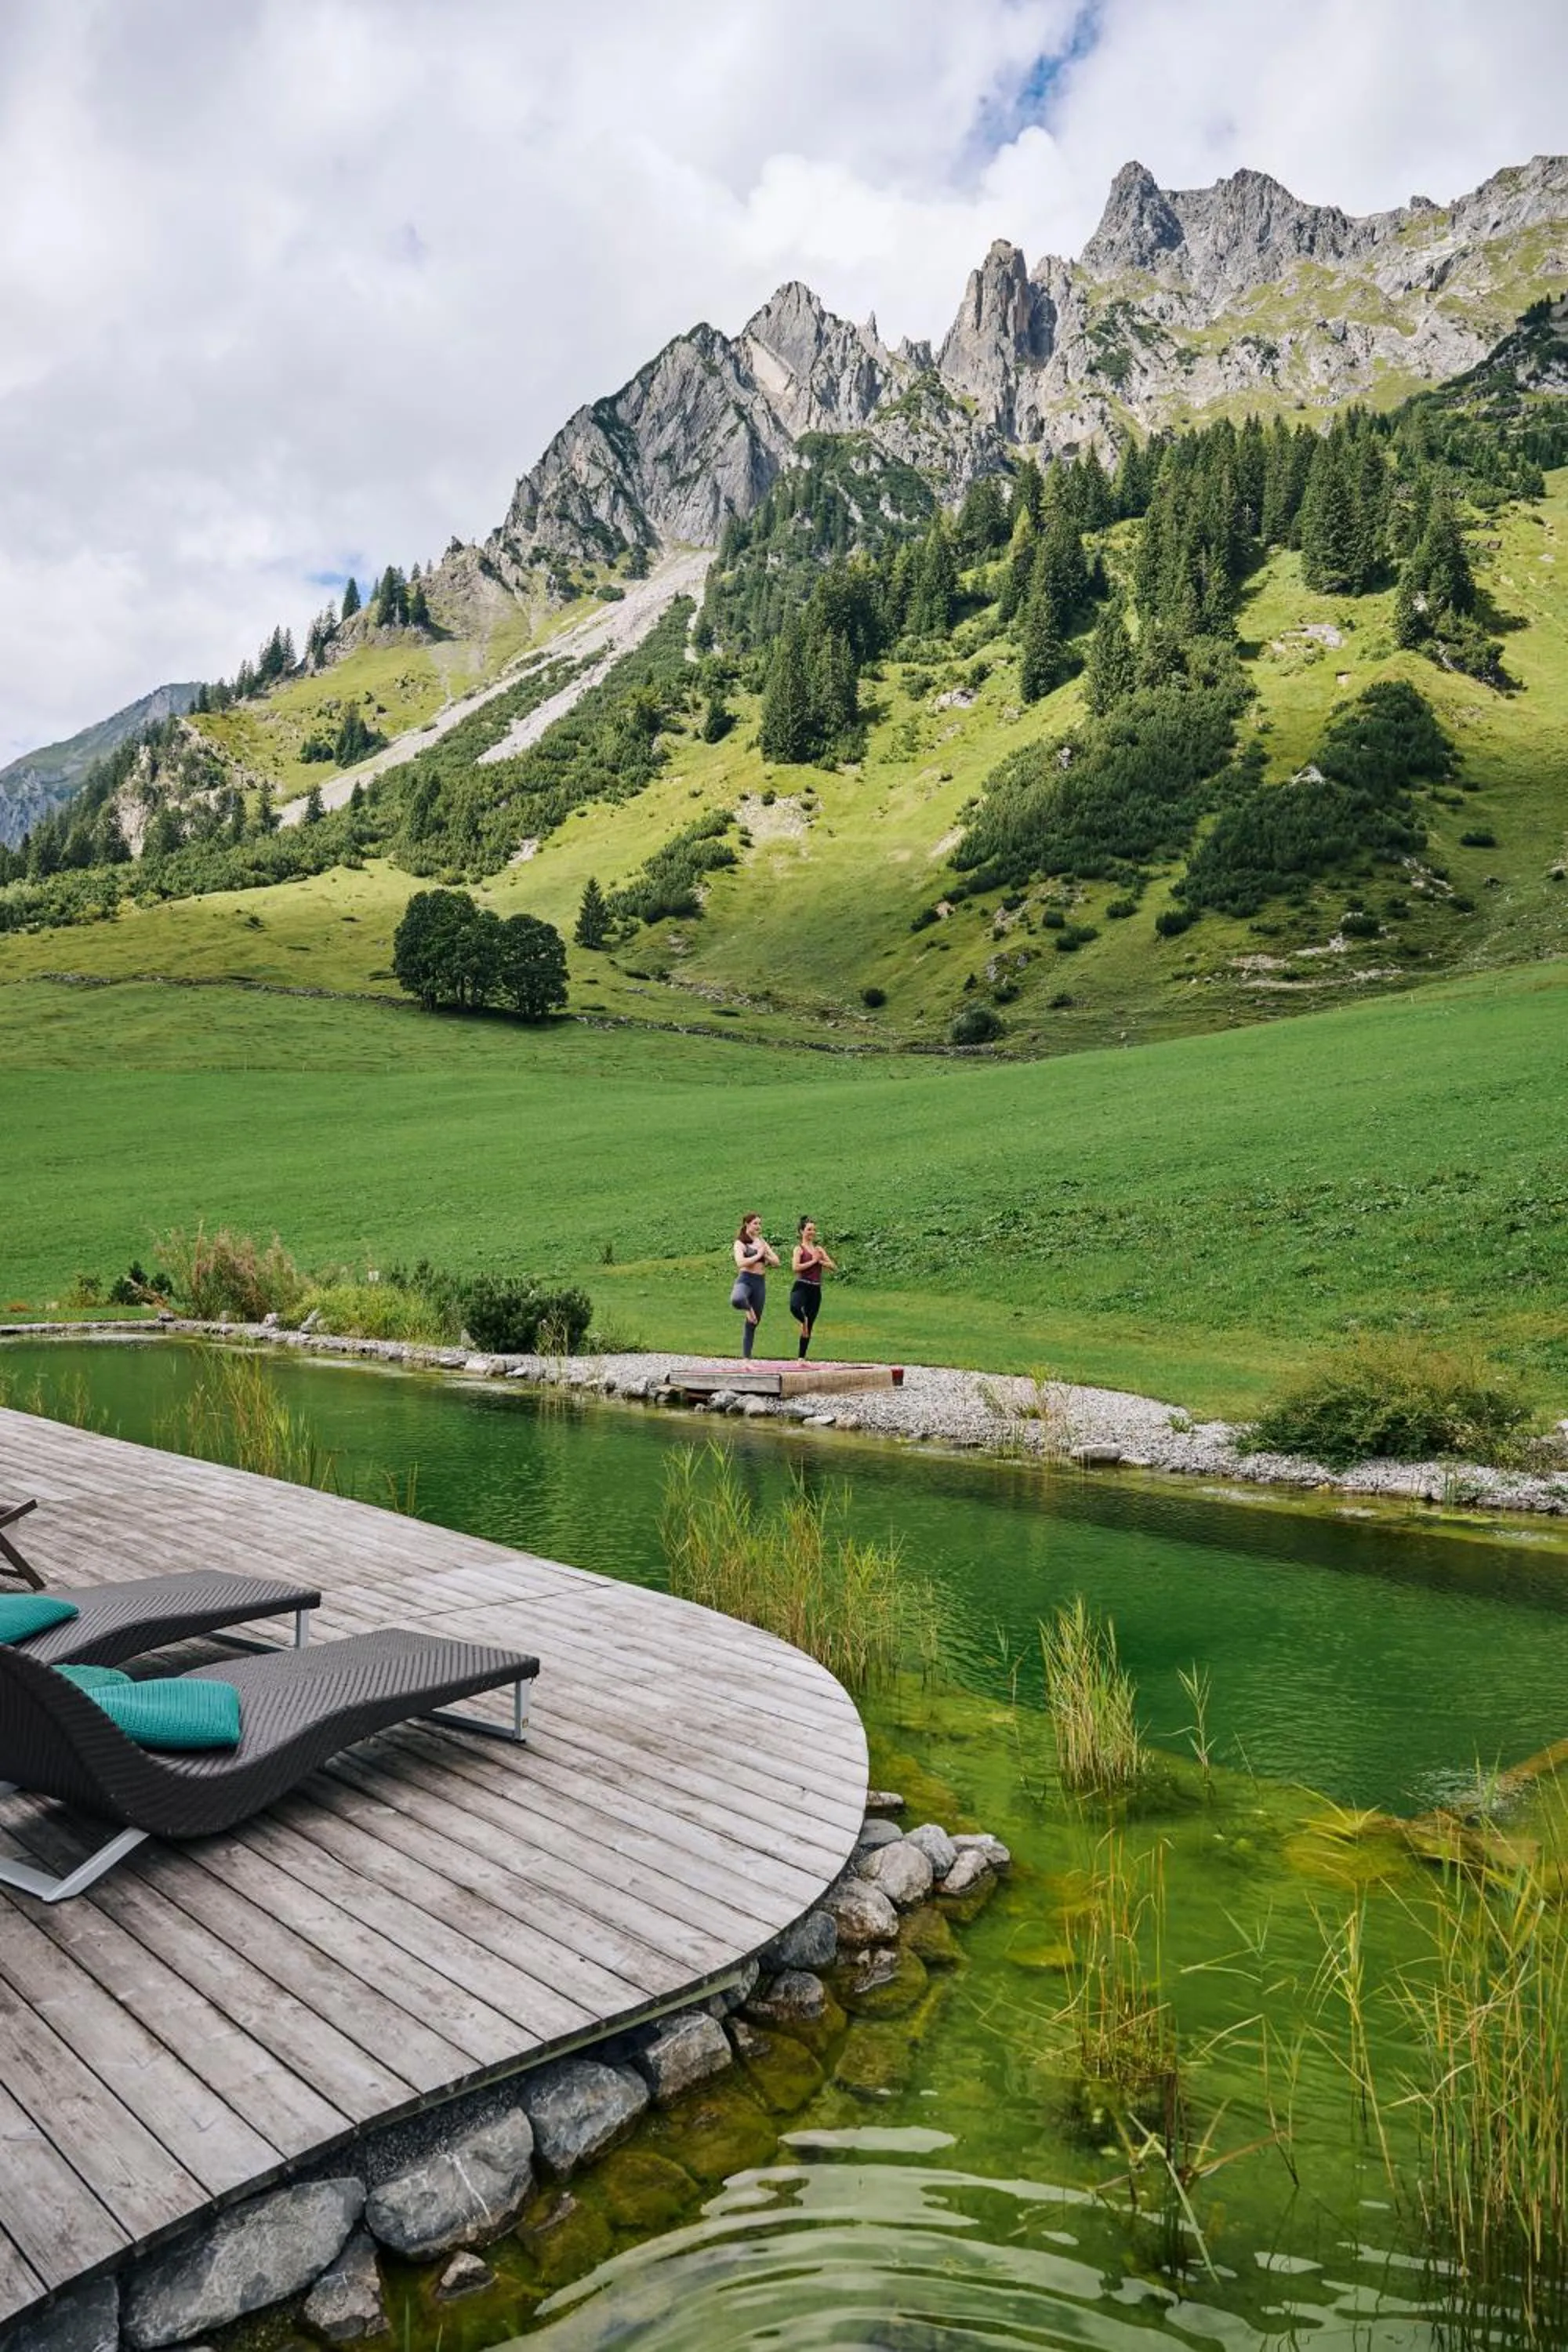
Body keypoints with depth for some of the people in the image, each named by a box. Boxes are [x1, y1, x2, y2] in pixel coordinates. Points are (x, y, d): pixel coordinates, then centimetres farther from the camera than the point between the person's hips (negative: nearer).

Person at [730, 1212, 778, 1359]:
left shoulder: (761, 1242, 16)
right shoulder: (740, 1243, -3)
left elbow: (776, 1261, 14)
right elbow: (740, 1263, -19)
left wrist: (765, 1254, -4)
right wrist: (758, 1255, -11)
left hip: (760, 1282, 6)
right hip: (745, 1279, -6)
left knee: (753, 1322, 8)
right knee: (737, 1300, -42)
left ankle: (746, 1356, 16)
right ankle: (748, 1309, -7)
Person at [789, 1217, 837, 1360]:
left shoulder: (819, 1249, 15)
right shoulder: (799, 1248, 0)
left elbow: (835, 1268, 11)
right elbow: (795, 1268, -17)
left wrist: (821, 1261, -5)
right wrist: (813, 1261, -11)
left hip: (816, 1289, 5)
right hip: (802, 1286, -5)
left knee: (809, 1327, 8)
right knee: (795, 1307, -40)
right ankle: (803, 1321, -9)